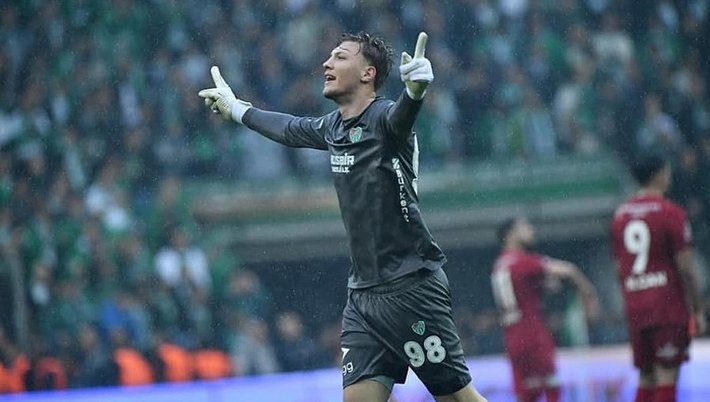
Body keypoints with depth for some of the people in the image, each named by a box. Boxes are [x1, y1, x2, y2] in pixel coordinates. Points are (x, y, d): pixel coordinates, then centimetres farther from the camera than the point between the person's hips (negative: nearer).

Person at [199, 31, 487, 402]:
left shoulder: (384, 118, -12)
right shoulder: (333, 127, 12)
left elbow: (400, 115, -36)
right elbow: (289, 129, 33)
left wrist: (414, 90, -59)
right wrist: (236, 109, 49)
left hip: (411, 288, -8)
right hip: (363, 294, 8)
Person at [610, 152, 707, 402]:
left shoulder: (620, 214, 11)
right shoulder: (671, 213, -8)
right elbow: (685, 268, -10)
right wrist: (698, 311, -5)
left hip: (635, 308, 6)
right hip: (668, 308, -6)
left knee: (645, 379, 11)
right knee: (667, 378, -6)